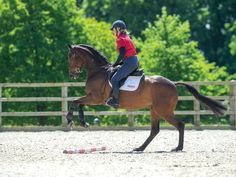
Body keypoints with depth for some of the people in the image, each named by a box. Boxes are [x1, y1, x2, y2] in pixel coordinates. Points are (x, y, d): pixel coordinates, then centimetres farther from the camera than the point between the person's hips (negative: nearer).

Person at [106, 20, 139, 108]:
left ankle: (116, 100, -16)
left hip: (129, 62, -10)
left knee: (114, 79, -13)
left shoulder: (120, 39, -8)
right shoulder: (126, 37, 21)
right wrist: (120, 62, 17)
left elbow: (123, 53, -18)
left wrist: (116, 63, -8)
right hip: (135, 61, 10)